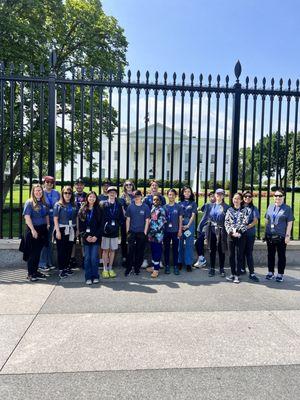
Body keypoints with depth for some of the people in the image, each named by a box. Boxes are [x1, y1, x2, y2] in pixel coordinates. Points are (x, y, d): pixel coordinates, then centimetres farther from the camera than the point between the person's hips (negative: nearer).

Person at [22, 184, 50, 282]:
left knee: (38, 252, 13)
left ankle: (35, 271, 24)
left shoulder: (43, 203, 11)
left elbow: (47, 215, 22)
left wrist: (48, 224, 7)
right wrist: (33, 230, -21)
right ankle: (30, 274, 11)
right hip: (32, 230, -6)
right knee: (32, 253, 0)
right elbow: (27, 217, -16)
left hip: (42, 230, 6)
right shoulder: (29, 203, -8)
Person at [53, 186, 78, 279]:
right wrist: (57, 231, -13)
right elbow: (55, 219, -7)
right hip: (61, 230, -4)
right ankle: (61, 269, 7)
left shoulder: (74, 205, 8)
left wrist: (77, 230, 7)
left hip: (71, 230, 4)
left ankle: (67, 267, 24)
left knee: (69, 249, 10)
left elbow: (76, 218, 12)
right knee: (61, 250, 1)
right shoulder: (58, 205, -3)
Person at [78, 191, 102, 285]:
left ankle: (95, 277, 9)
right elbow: (80, 225, 4)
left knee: (94, 258, -3)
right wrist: (85, 236, -7)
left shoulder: (98, 210, 5)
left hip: (95, 237, -1)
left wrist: (96, 236, -10)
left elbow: (100, 225, 1)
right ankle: (88, 277, 10)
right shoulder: (82, 210, 8)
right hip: (86, 237, 1)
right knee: (87, 258, 2)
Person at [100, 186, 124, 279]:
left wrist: (117, 225, -8)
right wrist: (103, 227, -11)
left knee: (112, 250, 9)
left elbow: (122, 218, 7)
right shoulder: (103, 204, 0)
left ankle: (110, 269, 21)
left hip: (115, 232, 2)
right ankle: (105, 269, 14)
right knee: (105, 250, 4)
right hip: (105, 231, -2)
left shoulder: (119, 205, 6)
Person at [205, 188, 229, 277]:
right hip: (212, 230, 3)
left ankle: (221, 269, 18)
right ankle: (212, 268, 17)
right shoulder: (211, 206, 10)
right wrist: (206, 233, 5)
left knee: (221, 250, 6)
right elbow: (208, 219, 9)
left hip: (221, 231, -2)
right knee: (212, 250, 7)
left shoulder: (226, 207, 0)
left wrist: (227, 232, -10)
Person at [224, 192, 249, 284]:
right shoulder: (229, 210, 10)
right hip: (231, 235, 3)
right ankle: (232, 274, 17)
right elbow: (226, 222, 4)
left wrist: (238, 232, -16)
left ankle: (237, 275, 5)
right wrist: (231, 232, -9)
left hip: (241, 235, -2)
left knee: (239, 255, -1)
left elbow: (245, 223, -7)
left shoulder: (244, 211, 3)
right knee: (231, 255, 6)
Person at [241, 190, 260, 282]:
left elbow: (255, 221, -5)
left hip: (250, 234, -2)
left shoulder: (253, 208, 4)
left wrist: (247, 227, -20)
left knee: (249, 253, -4)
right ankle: (242, 269, 26)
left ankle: (252, 273, 0)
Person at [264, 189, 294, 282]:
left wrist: (288, 235, -11)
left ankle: (280, 274, 17)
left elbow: (289, 223, -6)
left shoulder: (287, 208, -3)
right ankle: (270, 272, 24)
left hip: (281, 236, -4)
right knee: (270, 254, 12)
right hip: (270, 236, 4)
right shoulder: (270, 207, 8)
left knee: (281, 255, 6)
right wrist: (266, 232, 10)